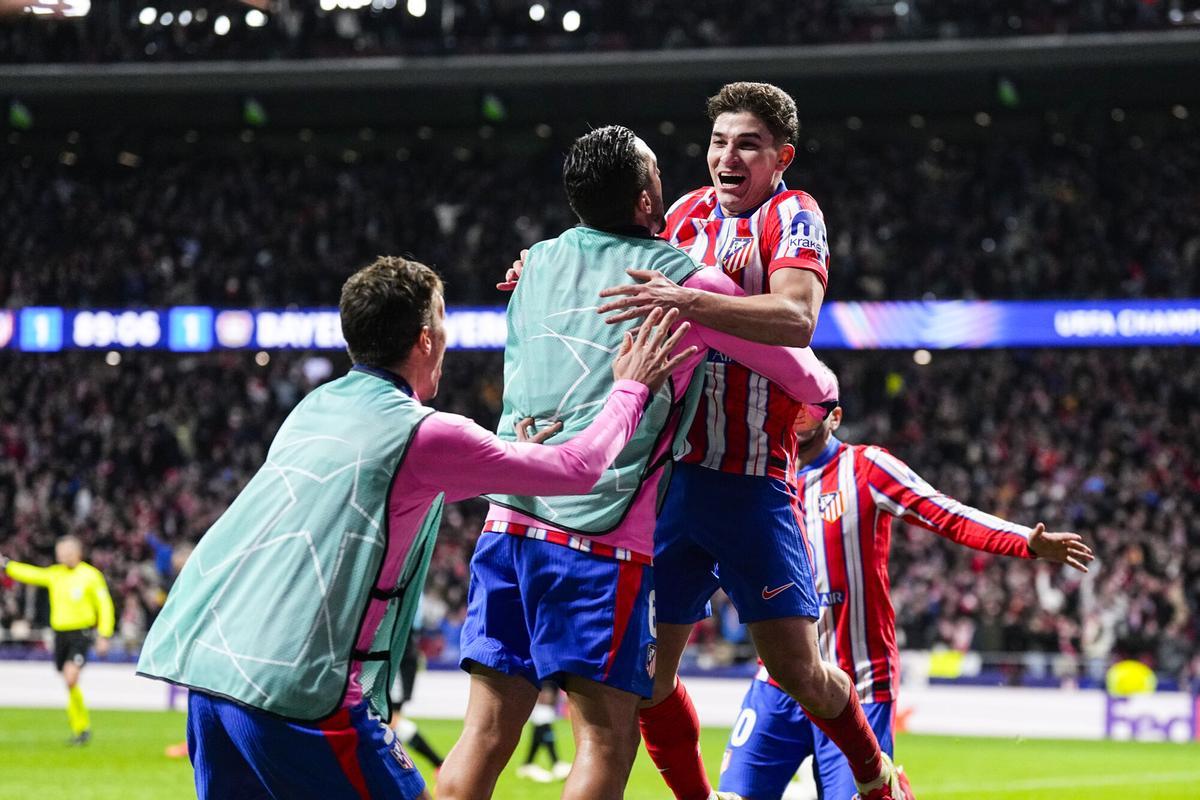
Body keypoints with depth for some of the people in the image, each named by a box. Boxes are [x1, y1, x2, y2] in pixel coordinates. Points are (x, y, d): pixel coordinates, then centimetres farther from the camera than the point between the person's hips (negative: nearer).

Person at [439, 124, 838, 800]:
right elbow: (808, 380, 8)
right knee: (608, 737, -3)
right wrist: (824, 387, 31)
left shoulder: (537, 263, 13)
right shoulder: (684, 280, -3)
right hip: (602, 539, -6)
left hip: (508, 518, 6)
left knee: (488, 732, 3)